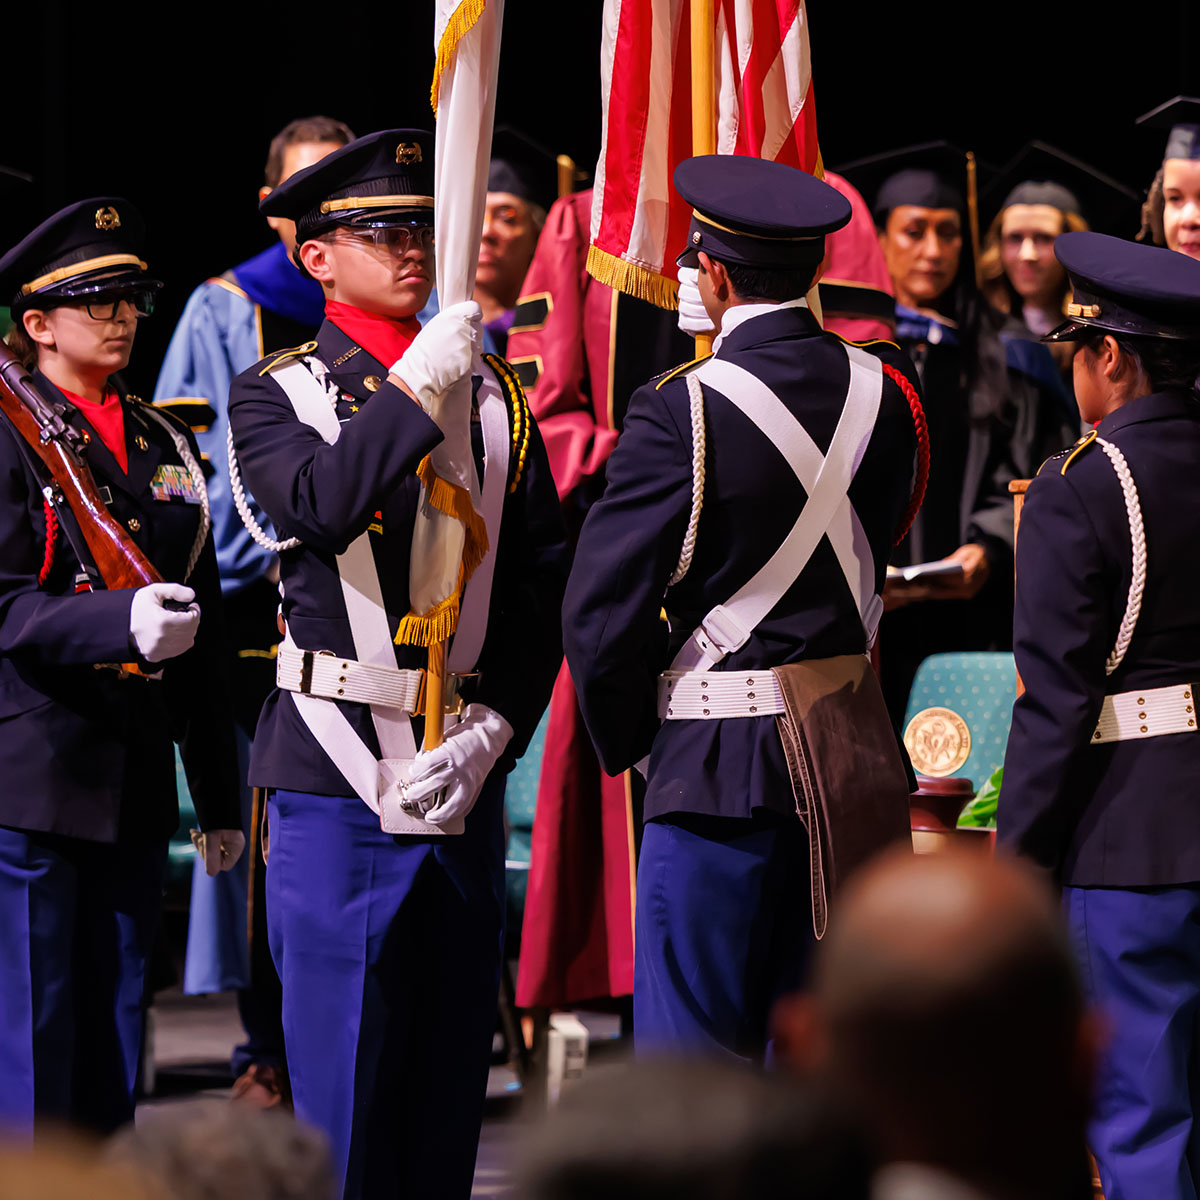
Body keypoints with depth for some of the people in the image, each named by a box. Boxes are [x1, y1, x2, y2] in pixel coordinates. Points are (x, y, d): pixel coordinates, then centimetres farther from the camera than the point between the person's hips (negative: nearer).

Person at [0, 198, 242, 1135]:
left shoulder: (163, 444, 16)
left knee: (114, 1049, 9)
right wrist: (121, 623, -31)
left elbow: (203, 630, 18)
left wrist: (221, 799, 17)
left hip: (135, 788, 6)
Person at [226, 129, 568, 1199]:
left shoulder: (494, 397, 12)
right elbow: (322, 508, -20)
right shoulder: (277, 394, 2)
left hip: (464, 775, 4)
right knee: (339, 1066, -3)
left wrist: (493, 733, -4)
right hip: (335, 780, -4)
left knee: (451, 1060, 6)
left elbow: (543, 588, 8)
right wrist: (420, 384, -21)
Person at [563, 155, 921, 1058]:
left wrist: (626, 742, 0)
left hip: (722, 773, -6)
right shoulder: (885, 390, 2)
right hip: (854, 761, 6)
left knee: (695, 1052, 2)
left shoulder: (682, 415, -15)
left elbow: (602, 610, -14)